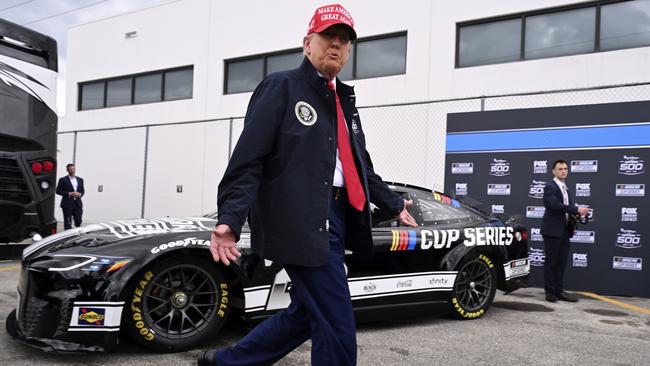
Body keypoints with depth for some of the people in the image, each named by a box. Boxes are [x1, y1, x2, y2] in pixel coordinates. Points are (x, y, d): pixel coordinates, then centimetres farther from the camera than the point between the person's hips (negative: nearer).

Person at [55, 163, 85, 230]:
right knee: (68, 223, 0)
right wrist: (69, 194, -14)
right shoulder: (63, 180, 0)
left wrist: (80, 194, -5)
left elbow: (82, 190, 18)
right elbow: (58, 191, -4)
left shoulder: (80, 180, 14)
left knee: (78, 221, 2)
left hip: (78, 204, 4)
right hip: (67, 204, -4)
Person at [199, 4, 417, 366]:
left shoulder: (345, 99, 20)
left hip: (336, 219, 9)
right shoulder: (281, 87, -3)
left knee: (305, 315, 17)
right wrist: (231, 218, -24)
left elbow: (360, 163, 28)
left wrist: (392, 202, 31)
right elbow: (248, 159, -12)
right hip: (302, 224, -9)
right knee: (337, 329, -5)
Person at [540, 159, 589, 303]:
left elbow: (568, 208, 19)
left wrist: (578, 213, 1)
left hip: (564, 230, 8)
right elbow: (555, 205, -23)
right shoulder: (550, 187, -8)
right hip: (553, 230, -8)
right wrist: (577, 209, -24)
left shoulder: (566, 188, 18)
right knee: (551, 262, -1)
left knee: (561, 263, 9)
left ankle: (559, 291, 15)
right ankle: (550, 291, 6)